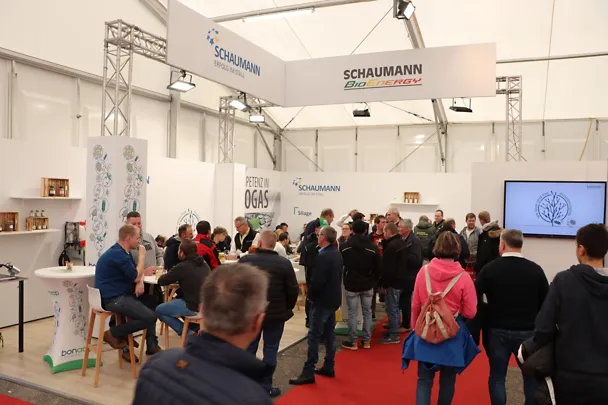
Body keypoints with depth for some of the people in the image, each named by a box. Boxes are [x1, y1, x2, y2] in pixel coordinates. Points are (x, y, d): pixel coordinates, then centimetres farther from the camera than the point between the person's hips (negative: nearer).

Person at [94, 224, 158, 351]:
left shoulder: (123, 252, 13)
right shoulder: (117, 254, -21)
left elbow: (135, 273, 15)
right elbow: (136, 277, -17)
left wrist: (144, 272, -9)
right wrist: (142, 256, -7)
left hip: (120, 295, 11)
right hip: (113, 299, -11)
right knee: (150, 317, -19)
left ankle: (151, 345, 18)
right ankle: (113, 333, -3)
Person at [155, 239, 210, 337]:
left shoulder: (182, 267, -14)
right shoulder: (203, 263, 8)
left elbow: (161, 281, -3)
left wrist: (172, 277, 16)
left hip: (195, 307, -7)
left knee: (159, 310, 12)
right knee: (175, 300, 33)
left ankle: (187, 333, 5)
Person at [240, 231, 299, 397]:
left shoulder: (245, 260, -8)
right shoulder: (284, 264, -12)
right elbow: (293, 290, -9)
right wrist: (287, 308, 9)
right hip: (276, 314, -2)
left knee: (249, 349, 14)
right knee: (270, 350, 9)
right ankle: (266, 386, 15)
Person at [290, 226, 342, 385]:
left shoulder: (323, 256, -22)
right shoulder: (337, 254, 8)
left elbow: (317, 281, -26)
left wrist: (311, 295, -9)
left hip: (322, 300, -9)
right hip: (333, 298, 10)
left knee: (314, 336, -5)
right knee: (329, 334, 15)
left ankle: (308, 373, -1)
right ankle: (328, 367, 24)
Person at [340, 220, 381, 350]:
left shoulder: (344, 246, -7)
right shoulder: (373, 247, -7)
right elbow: (379, 267, -3)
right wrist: (374, 282, 10)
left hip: (351, 284, -1)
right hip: (367, 285, 2)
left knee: (352, 313, 5)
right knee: (367, 312, 12)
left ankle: (353, 342, 10)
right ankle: (367, 341, 18)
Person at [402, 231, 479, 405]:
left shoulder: (424, 272, -8)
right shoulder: (463, 277, -15)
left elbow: (415, 305, 0)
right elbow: (470, 312, -9)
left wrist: (415, 326, 15)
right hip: (453, 333, -1)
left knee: (424, 379, 9)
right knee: (448, 380, 19)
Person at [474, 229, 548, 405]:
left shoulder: (490, 269, -8)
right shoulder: (535, 269, -5)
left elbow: (474, 298, -7)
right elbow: (546, 303, 1)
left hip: (498, 331, -1)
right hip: (528, 331, 1)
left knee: (497, 377, 10)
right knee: (531, 377, 17)